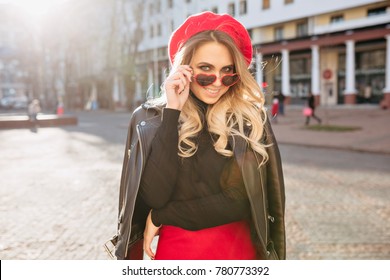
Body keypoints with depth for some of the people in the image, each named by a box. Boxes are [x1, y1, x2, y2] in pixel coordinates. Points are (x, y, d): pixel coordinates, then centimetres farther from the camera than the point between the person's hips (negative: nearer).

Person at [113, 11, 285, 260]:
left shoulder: (250, 120, -10)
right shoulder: (150, 118, -8)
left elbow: (244, 200, -15)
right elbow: (153, 197, -19)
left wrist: (162, 217, -12)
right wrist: (172, 112, -21)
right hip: (176, 252, 0)